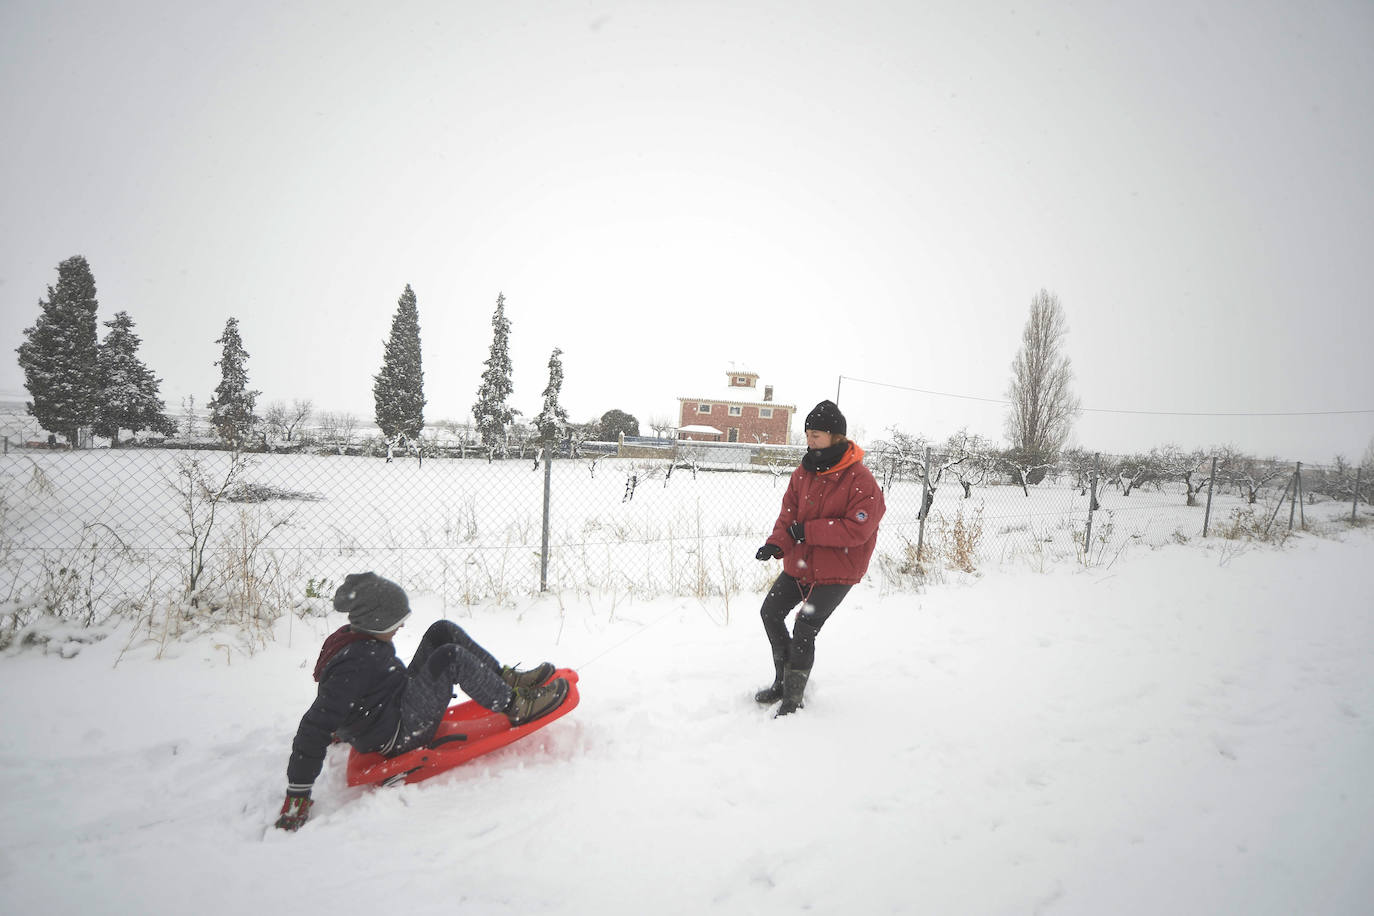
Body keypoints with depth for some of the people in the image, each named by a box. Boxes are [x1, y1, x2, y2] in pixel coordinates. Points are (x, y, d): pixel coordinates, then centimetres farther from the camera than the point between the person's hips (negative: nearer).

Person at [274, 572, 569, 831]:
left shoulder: (358, 637, 2)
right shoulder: (354, 665, -27)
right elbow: (314, 729, -27)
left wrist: (348, 725, 37)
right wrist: (297, 795, -24)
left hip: (402, 703, 10)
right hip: (395, 738, -10)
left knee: (443, 631, 0)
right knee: (452, 657, -25)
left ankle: (507, 678, 3)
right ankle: (516, 706, -14)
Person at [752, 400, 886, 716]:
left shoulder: (860, 481, -19)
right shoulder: (804, 472, 1)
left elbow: (856, 529, -24)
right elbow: (789, 514, 0)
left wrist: (808, 530, -23)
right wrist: (776, 543, -19)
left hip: (837, 572, -7)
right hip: (799, 565, 7)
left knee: (804, 627, -11)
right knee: (770, 612, 11)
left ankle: (793, 697, 8)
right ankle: (783, 681, 29)